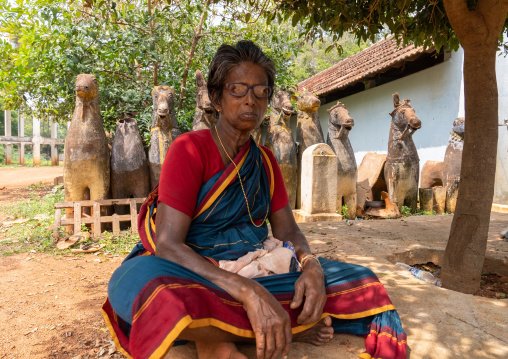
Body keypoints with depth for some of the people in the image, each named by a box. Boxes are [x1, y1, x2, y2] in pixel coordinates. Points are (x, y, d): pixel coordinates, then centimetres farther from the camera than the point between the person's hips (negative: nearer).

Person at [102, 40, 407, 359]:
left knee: (358, 282, -8)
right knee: (145, 280, -39)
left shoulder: (265, 161, 8)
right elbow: (168, 243, -21)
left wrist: (312, 265, -18)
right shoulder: (189, 150, -10)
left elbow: (288, 230, 7)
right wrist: (249, 292, -34)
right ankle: (288, 328, -20)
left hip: (257, 275, 5)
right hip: (195, 275, -4)